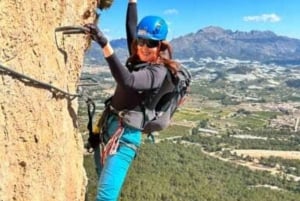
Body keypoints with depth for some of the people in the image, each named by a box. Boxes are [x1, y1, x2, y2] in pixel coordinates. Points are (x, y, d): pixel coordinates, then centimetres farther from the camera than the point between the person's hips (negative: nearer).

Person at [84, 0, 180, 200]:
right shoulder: (138, 58, 8)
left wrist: (105, 44, -40)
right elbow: (131, 27, 21)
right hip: (108, 126, 9)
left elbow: (127, 80, -34)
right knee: (104, 183, 19)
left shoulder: (157, 72, -15)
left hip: (125, 135, -9)